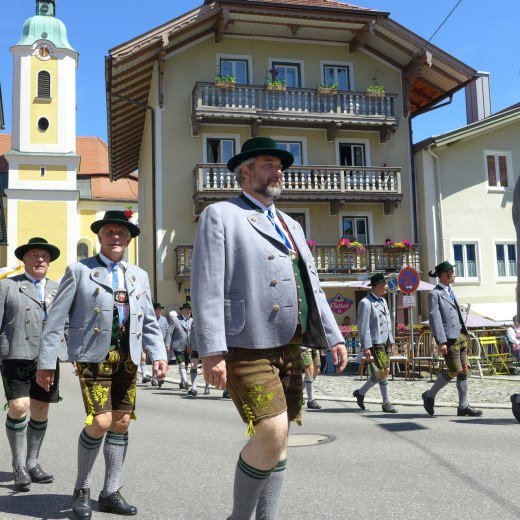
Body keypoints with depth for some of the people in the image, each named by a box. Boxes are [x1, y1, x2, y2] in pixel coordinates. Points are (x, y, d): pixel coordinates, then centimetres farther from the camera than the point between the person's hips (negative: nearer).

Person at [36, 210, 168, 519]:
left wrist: (159, 355, 2)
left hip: (128, 358, 5)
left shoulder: (139, 276, 15)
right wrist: (46, 362, -5)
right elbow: (56, 320, -1)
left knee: (121, 424, 6)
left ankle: (111, 493, 20)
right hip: (94, 356, -5)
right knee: (100, 423, -12)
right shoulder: (79, 271, 2)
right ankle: (82, 489, 12)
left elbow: (149, 322, 15)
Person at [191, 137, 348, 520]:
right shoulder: (221, 215, 0)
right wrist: (212, 351, -18)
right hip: (246, 348, -7)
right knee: (271, 434, -15)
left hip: (288, 348, 7)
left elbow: (311, 286, 22)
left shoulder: (290, 226, 22)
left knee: (279, 439, 9)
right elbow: (207, 287, -10)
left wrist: (333, 336, 12)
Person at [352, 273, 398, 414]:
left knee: (381, 372, 10)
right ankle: (386, 403, 3)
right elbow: (363, 326, -15)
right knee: (383, 371, -9)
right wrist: (366, 347, -19)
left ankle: (361, 393, 21)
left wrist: (391, 341, 17)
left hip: (385, 341, 9)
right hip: (375, 343, -9)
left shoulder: (383, 301, 15)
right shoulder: (366, 303, -12)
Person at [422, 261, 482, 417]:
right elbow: (434, 318, -15)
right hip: (449, 338, -8)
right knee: (454, 371, -8)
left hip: (460, 335, 8)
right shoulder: (435, 294, -9)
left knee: (464, 369, 5)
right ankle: (430, 396, 9)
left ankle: (463, 406, 11)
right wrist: (441, 342, -21)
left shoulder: (449, 291, 18)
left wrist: (463, 335, 19)